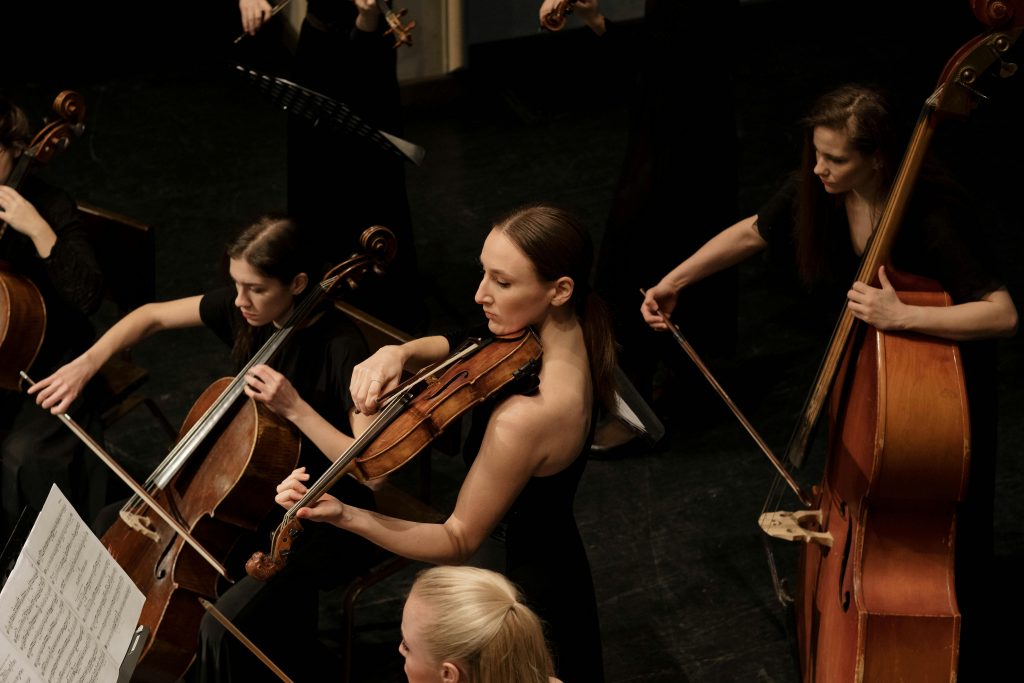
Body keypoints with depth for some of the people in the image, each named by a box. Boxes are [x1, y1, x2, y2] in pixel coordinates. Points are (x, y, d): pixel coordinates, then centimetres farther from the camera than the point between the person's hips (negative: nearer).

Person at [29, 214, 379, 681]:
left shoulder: (342, 348, -27)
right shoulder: (243, 310, -7)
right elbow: (152, 315, 7)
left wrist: (296, 409, -37)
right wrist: (86, 363, -6)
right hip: (255, 489, 8)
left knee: (225, 626, -28)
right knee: (115, 528, 12)